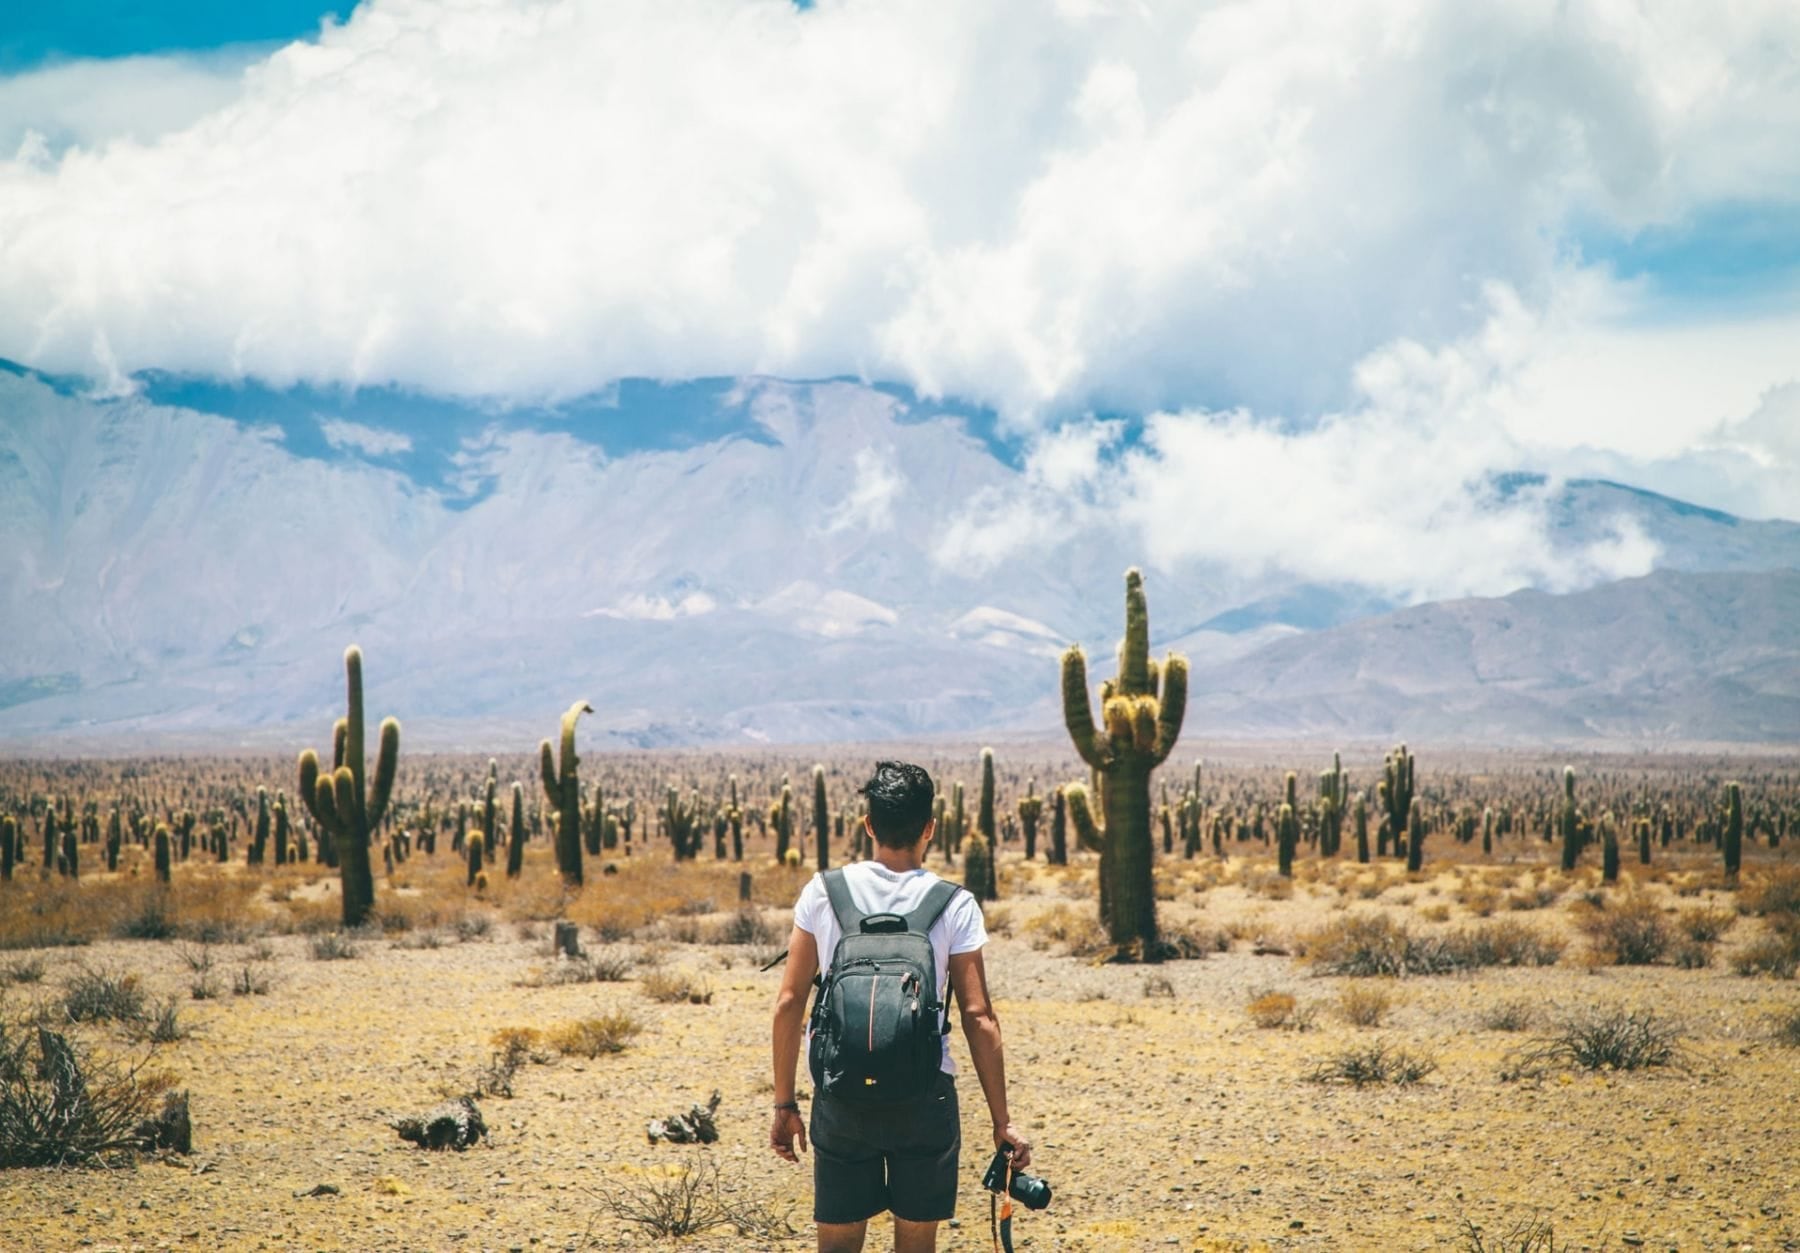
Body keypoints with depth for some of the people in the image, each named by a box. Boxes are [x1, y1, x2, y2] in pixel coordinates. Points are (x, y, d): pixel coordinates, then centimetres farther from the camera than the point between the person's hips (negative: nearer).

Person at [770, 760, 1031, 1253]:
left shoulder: (823, 892, 1)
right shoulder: (954, 906, -2)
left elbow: (788, 1003, 1)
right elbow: (978, 1017, -4)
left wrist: (784, 1103, 8)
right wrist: (1001, 1120, 1)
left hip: (841, 1097, 1)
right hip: (925, 1098, -1)